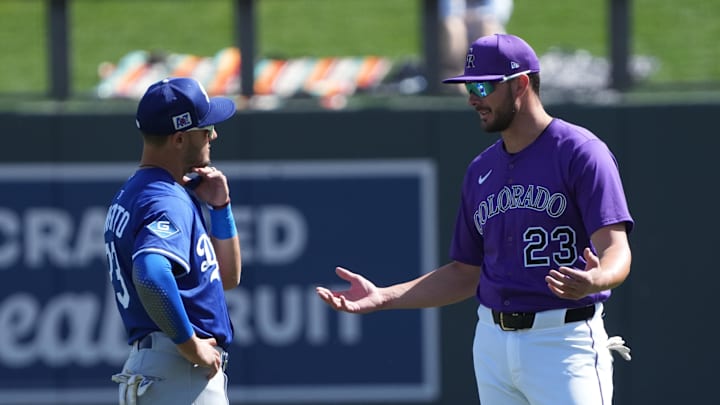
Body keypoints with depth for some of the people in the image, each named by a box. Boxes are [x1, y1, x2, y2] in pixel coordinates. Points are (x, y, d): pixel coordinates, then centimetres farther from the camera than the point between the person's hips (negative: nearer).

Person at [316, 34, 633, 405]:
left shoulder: (580, 153, -8)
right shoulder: (481, 170, 15)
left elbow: (616, 250, -17)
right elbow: (466, 273, 19)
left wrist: (595, 279, -41)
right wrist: (382, 298, 9)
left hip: (564, 343, -7)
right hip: (493, 342, 7)